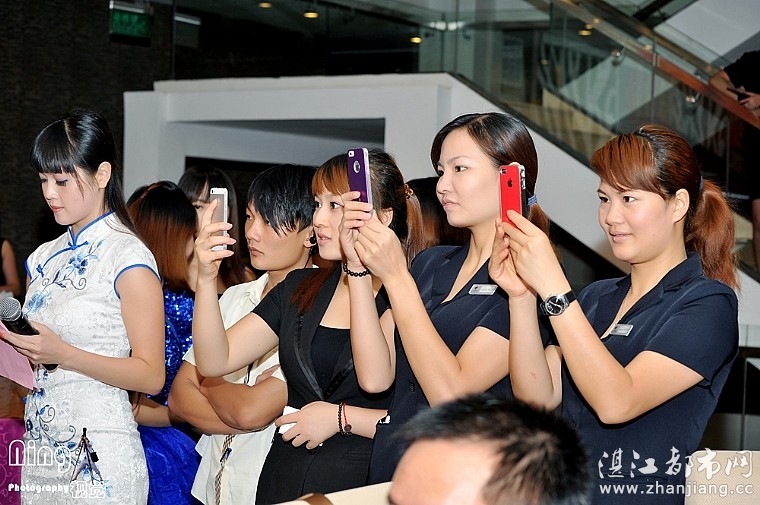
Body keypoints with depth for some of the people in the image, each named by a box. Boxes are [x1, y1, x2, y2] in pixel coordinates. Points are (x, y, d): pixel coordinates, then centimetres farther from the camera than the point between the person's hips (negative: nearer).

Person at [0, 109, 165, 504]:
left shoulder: (128, 257, -10)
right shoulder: (44, 260, 11)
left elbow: (151, 376, -14)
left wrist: (63, 353, -22)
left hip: (98, 456, -6)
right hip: (40, 450, 6)